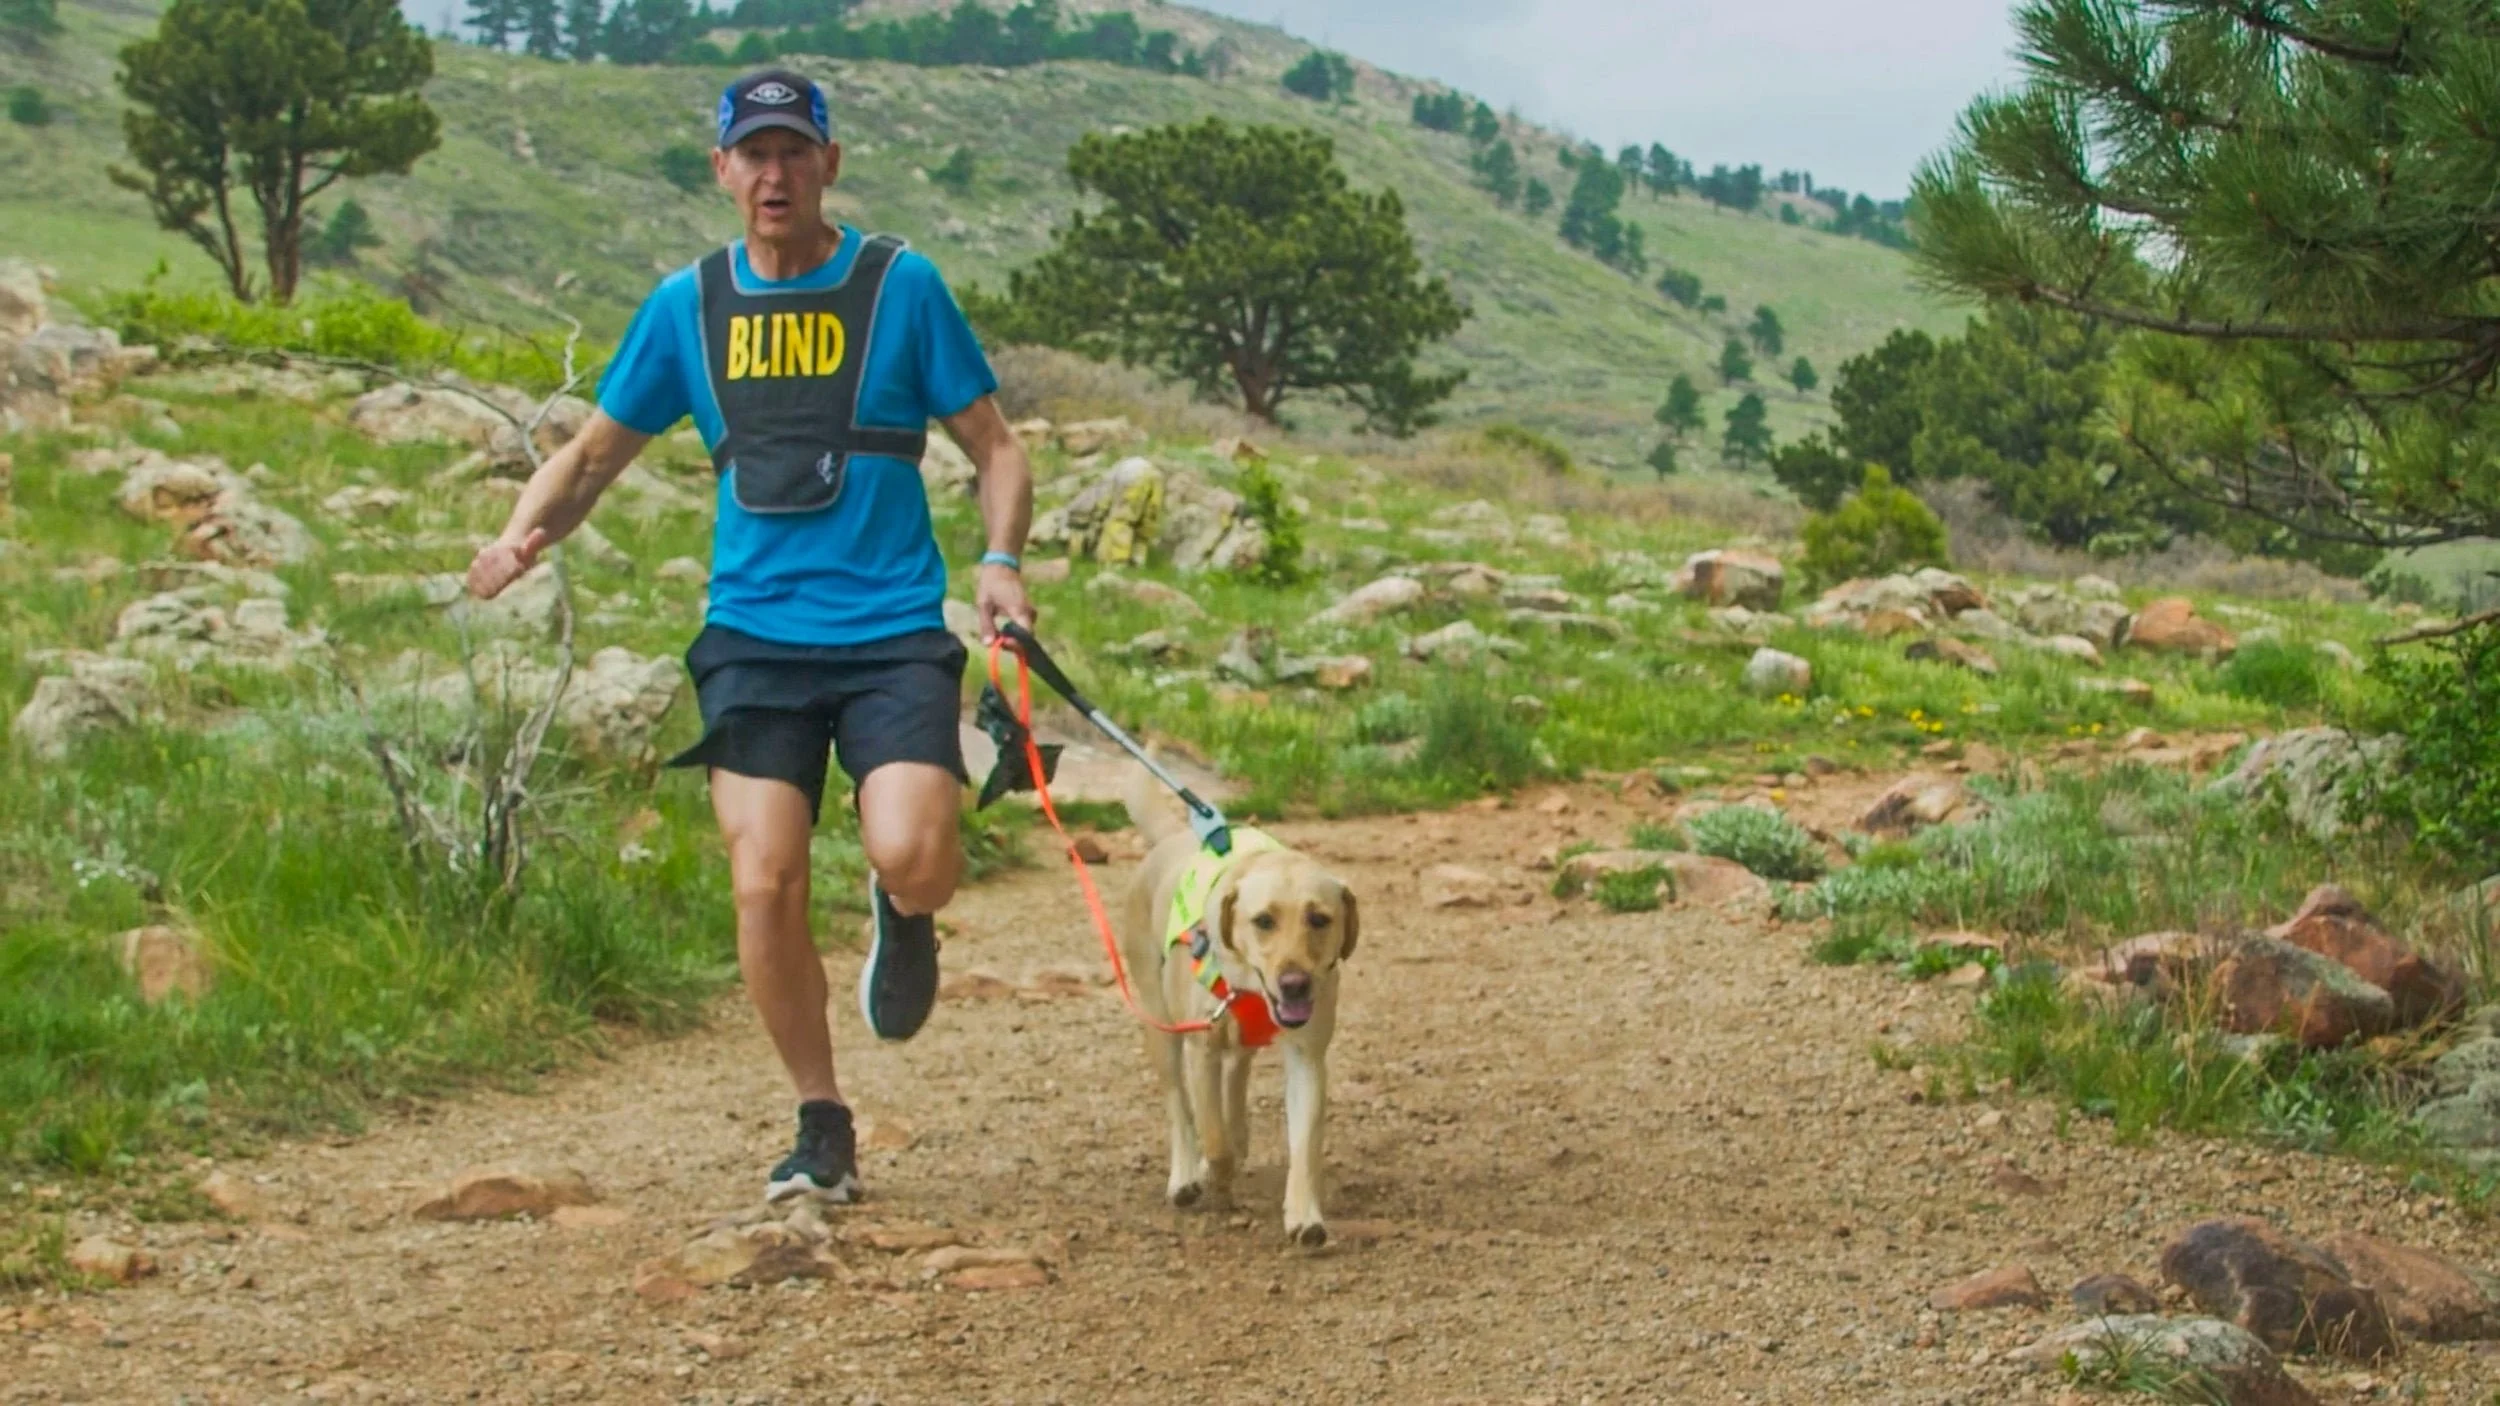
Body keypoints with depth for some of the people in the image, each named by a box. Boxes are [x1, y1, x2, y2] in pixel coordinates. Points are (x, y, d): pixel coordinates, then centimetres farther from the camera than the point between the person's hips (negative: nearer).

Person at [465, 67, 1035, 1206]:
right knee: (765, 888, -8)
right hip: (753, 634, 2)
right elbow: (597, 449, 17)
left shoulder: (901, 285, 2)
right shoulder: (688, 303, 9)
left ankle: (904, 918, 17)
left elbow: (994, 448, 5)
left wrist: (1001, 563, -13)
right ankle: (821, 1128, 12)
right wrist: (524, 531, -3)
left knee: (910, 856, -22)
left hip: (893, 631, -2)